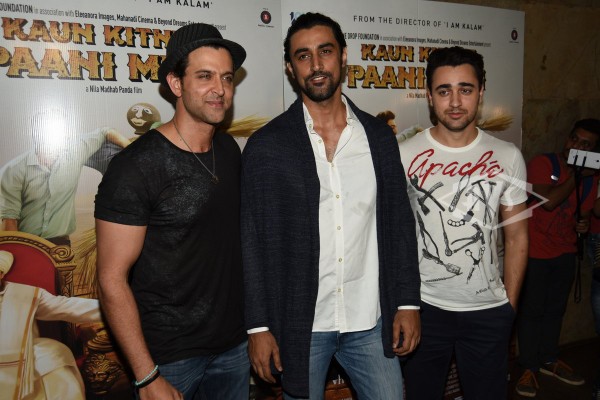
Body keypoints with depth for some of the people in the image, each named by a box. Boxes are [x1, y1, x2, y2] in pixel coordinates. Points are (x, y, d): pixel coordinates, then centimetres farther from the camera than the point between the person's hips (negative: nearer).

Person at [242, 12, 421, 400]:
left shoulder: (379, 135, 2)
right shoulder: (265, 145, -7)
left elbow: (399, 222, 5)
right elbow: (252, 240, -6)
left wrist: (408, 302, 2)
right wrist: (258, 326, -6)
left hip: (370, 321, 2)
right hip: (299, 325, -2)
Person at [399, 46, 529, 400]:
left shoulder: (508, 157, -2)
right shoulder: (404, 155, -7)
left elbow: (516, 238, 5)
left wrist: (510, 305, 5)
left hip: (489, 310, 2)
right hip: (423, 305, -1)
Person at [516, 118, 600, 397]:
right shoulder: (542, 164, -12)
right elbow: (548, 201, -24)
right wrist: (576, 175, -20)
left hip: (565, 254, 6)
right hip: (535, 252, -6)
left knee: (555, 309, 16)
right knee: (531, 310, 0)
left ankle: (549, 360, 33)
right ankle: (529, 367, 13)